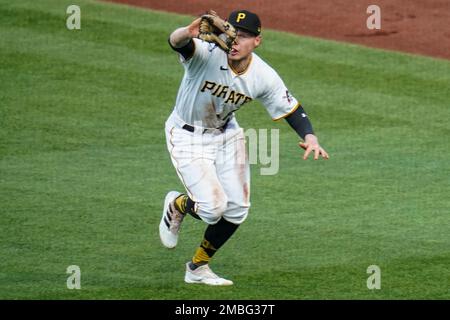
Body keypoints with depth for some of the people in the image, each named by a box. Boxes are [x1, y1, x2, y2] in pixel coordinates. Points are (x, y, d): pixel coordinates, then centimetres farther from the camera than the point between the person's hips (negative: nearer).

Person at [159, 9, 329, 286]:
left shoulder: (264, 76, -16)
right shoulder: (207, 54, -30)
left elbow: (292, 109, -6)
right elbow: (176, 42, -50)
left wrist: (310, 137, -26)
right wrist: (188, 34, -75)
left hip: (227, 135, 5)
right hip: (188, 136, -5)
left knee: (237, 209, 3)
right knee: (213, 206, -15)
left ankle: (198, 268, 26)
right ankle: (177, 205, 22)